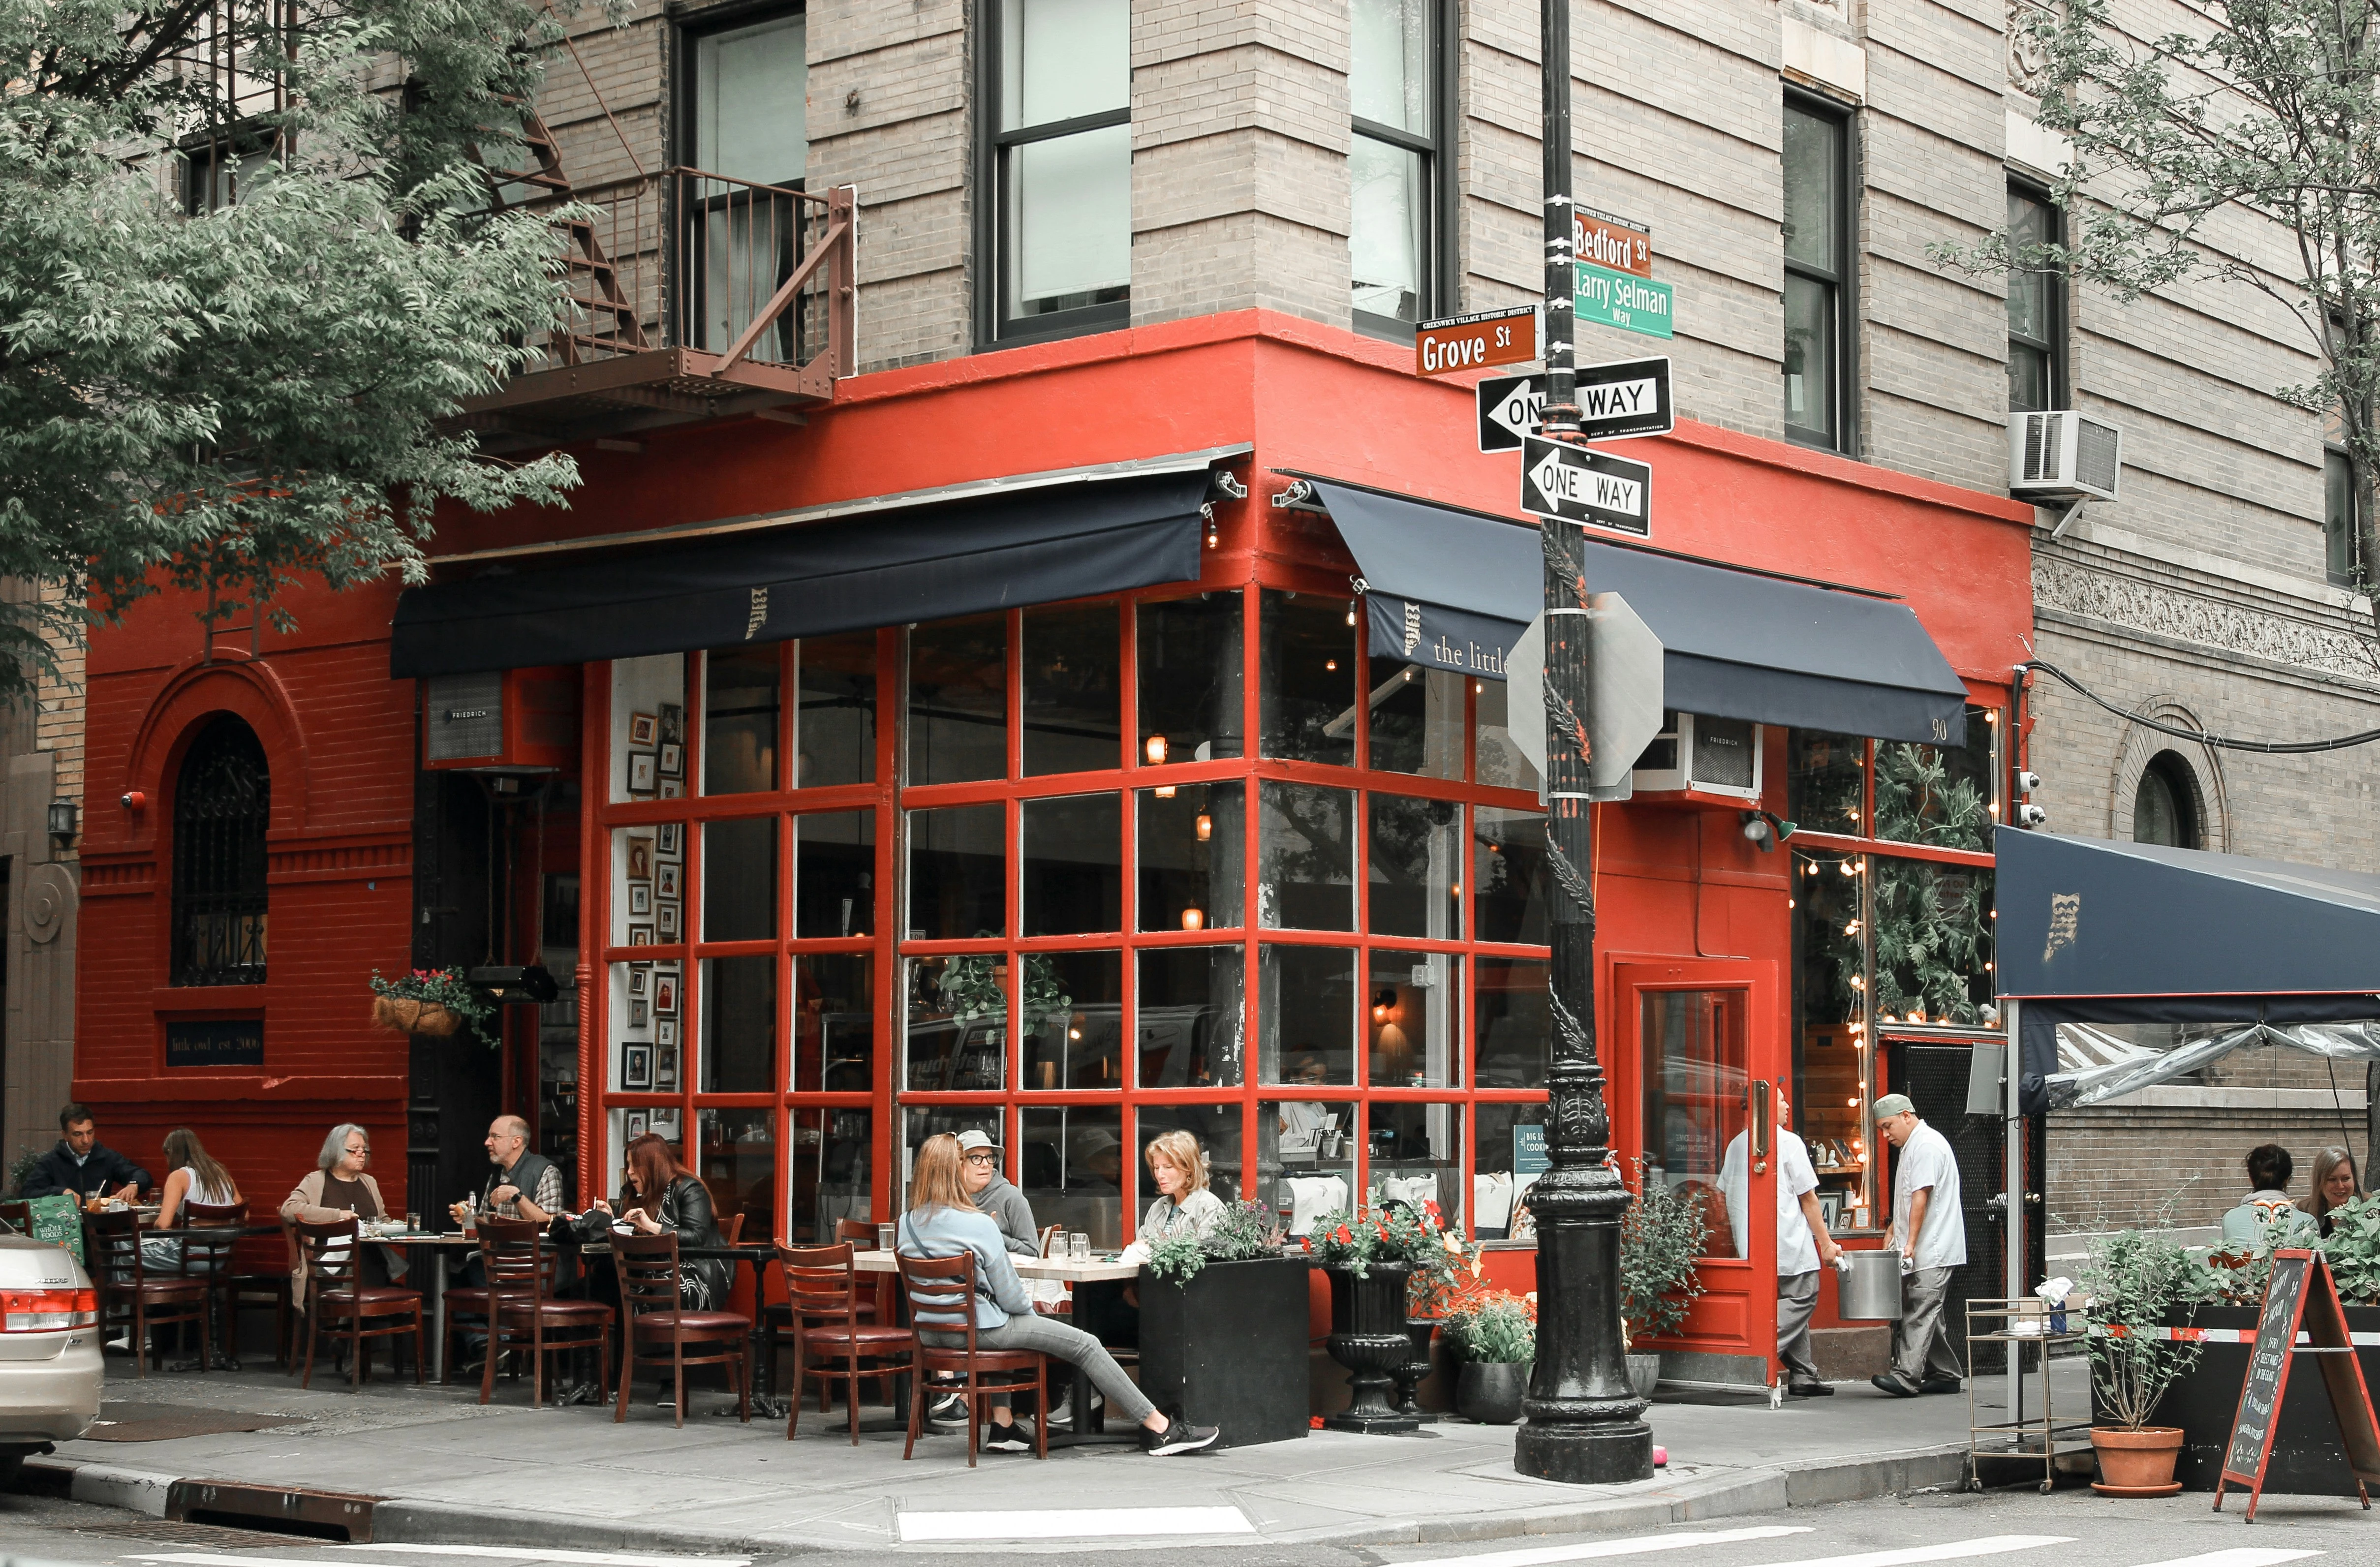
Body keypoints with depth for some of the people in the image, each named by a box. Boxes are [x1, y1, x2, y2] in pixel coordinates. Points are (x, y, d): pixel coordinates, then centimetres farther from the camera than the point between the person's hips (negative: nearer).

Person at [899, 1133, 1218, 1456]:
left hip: (930, 1331, 7)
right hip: (979, 1330, -7)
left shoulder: (906, 1225, 1)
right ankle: (1159, 1429, 6)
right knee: (1085, 1345, 3)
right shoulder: (978, 1226, -20)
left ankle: (1002, 1426, 33)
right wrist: (1029, 1307, 10)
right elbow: (1011, 1298, -13)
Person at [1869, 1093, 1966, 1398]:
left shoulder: (1926, 1146, -13)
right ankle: (1947, 1375, 17)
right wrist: (1894, 1230, 20)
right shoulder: (1911, 1146, 20)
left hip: (1932, 1250, -11)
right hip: (1924, 1251, 11)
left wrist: (1911, 1244, -23)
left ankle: (1906, 1377, -19)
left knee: (1920, 1312, -14)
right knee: (1928, 1313, 12)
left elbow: (1921, 1197, -20)